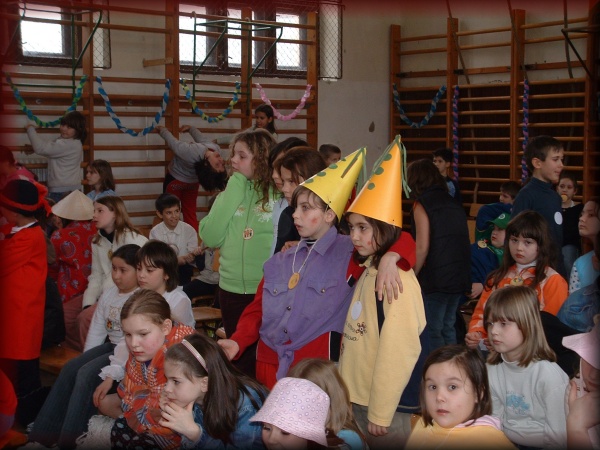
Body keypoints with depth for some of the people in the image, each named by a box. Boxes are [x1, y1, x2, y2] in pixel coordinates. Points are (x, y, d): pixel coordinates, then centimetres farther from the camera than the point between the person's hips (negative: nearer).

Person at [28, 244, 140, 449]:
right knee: (70, 369, -11)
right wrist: (86, 359, 4)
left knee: (88, 374, -25)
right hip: (110, 346, 8)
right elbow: (96, 331, 14)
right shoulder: (108, 295, 12)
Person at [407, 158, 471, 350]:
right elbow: (463, 242, 14)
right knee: (448, 327, 16)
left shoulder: (422, 204, -5)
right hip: (459, 277, 7)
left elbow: (422, 247, -12)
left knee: (434, 331, 0)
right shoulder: (454, 204, 15)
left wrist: (411, 277, -3)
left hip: (436, 278, -7)